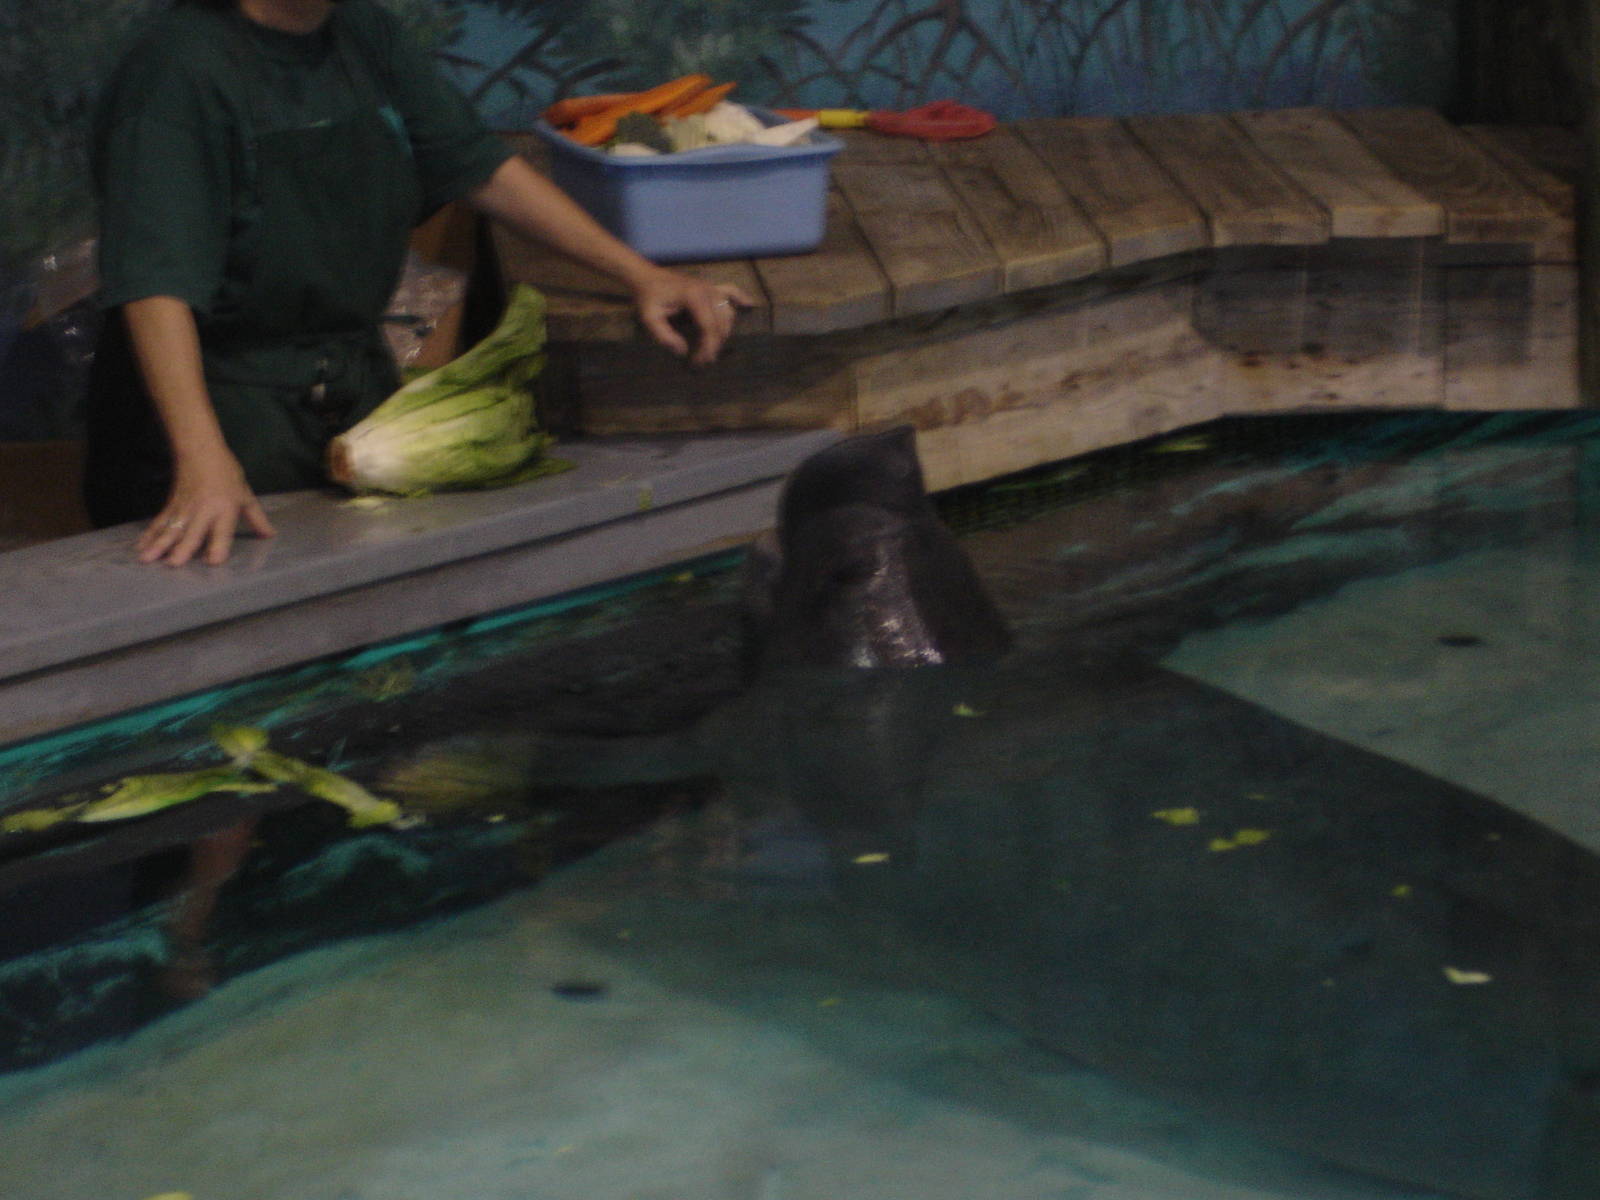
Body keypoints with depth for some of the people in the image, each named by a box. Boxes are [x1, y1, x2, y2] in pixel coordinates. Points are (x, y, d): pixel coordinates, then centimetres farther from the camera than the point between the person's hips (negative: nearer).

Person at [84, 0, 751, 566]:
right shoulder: (178, 71, -18)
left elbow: (477, 163, 12)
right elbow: (158, 284, -27)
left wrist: (638, 275, 5)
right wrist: (203, 459, -41)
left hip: (359, 391, 7)